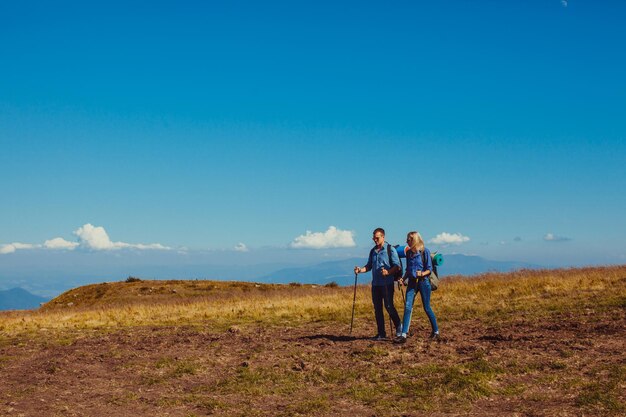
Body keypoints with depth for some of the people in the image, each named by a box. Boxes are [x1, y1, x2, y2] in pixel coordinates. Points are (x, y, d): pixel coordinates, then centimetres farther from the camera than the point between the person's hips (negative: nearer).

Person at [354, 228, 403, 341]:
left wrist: (388, 272, -27)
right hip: (375, 284, 6)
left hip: (387, 283, -6)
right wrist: (360, 270, -1)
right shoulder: (373, 251, 15)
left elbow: (397, 266, -9)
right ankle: (381, 333, 12)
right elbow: (369, 266, 19)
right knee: (377, 309, 6)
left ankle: (399, 327, 14)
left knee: (389, 306, -6)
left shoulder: (390, 250, -4)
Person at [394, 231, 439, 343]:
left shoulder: (425, 252, -6)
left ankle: (436, 331, 22)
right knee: (407, 307, -8)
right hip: (412, 282, 5)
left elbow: (429, 269, -6)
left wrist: (422, 274, -24)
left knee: (427, 308, 3)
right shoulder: (408, 252, 9)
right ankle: (404, 334, -11)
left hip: (423, 282, -4)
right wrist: (403, 279, 2)